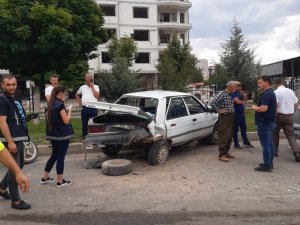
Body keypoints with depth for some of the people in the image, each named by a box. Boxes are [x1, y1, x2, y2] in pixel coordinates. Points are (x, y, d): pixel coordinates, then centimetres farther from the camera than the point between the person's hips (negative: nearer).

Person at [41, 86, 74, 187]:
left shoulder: (51, 104, 9)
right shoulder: (60, 104, -16)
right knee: (60, 157, 0)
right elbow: (66, 121, -15)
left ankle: (45, 178, 26)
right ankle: (60, 181, 9)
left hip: (53, 134, 8)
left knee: (54, 156, 19)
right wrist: (69, 110, -3)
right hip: (62, 134, -8)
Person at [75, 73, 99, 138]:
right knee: (84, 124, 7)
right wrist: (79, 103, 13)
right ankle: (85, 137, 17)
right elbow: (77, 95, 24)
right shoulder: (82, 87, 12)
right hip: (84, 108, 2)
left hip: (93, 108, -2)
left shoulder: (96, 87, 6)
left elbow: (97, 96, -9)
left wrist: (92, 87, -6)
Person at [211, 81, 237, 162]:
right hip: (224, 117, -9)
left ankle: (226, 152, 24)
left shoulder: (230, 95, 14)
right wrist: (219, 110, -17)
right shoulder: (222, 94, -12)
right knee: (223, 136, -7)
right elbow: (213, 102, -22)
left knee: (229, 136, 13)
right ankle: (221, 155, -3)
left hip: (231, 117, 9)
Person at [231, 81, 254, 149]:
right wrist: (243, 101, -1)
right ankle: (236, 144, 8)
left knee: (243, 128, 14)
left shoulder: (239, 93, 14)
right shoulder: (233, 94, -14)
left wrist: (243, 93, -1)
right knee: (235, 129, 0)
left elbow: (245, 99, 16)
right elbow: (238, 102, -23)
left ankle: (245, 142, 24)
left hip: (241, 113, 9)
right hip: (236, 114, -9)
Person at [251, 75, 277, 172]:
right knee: (270, 144, 15)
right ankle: (269, 163, 23)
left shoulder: (266, 94, -18)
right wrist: (257, 107, 13)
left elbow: (263, 108, -27)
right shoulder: (271, 92, 17)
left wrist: (254, 107, -10)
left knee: (265, 145, -6)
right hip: (270, 122, 11)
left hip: (265, 123, -11)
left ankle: (267, 166, -2)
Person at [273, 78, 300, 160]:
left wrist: (274, 118, -18)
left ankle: (275, 151, 19)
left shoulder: (276, 92, -10)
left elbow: (275, 106, -20)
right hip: (290, 116, 4)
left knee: (275, 133, 13)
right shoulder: (291, 91, 7)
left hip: (279, 115, -4)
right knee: (290, 134, 6)